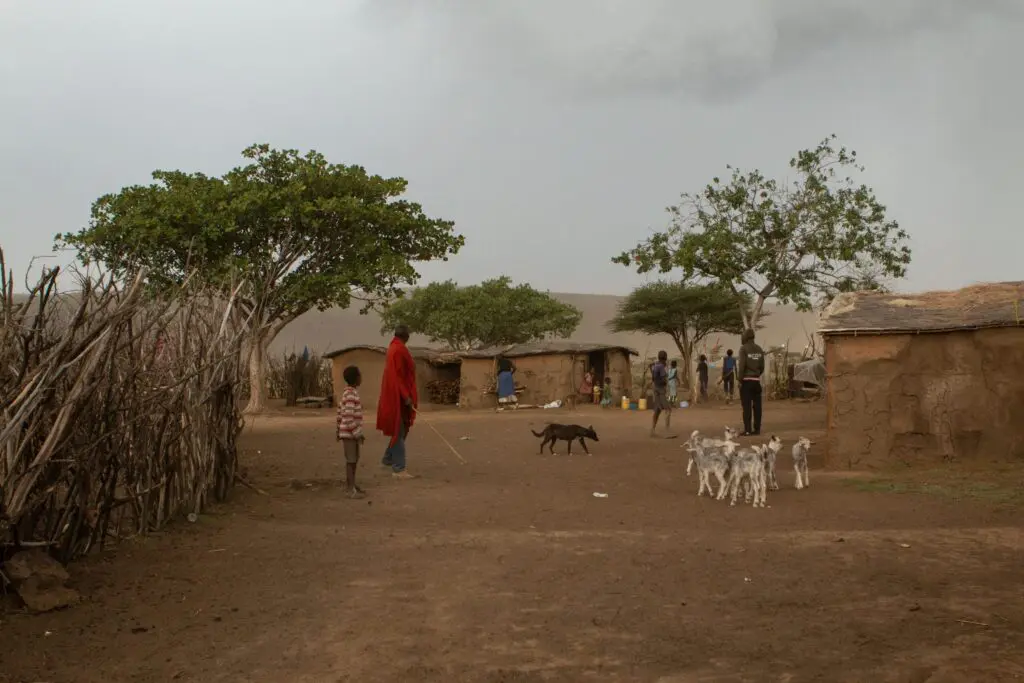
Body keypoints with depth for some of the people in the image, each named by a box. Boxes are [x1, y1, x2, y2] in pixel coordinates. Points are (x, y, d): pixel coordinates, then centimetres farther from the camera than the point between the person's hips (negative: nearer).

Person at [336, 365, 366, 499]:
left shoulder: (348, 392, 10)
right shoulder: (350, 395, -20)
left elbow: (340, 410, 17)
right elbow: (348, 417, -24)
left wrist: (339, 430, 22)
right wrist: (358, 434, -21)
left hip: (350, 433, 9)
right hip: (350, 433, -9)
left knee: (354, 459, 15)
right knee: (351, 460, -4)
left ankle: (350, 485, 24)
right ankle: (351, 489, 0)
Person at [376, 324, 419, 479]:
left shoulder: (393, 348, 13)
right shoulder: (400, 350, -17)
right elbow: (398, 375, -23)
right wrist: (406, 396, -25)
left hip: (395, 396, 10)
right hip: (399, 397, -10)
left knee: (401, 430, 19)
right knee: (399, 431, -8)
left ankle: (388, 460, 30)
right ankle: (398, 469, -6)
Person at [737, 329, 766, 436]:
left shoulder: (744, 348, -7)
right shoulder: (759, 349, 10)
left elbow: (742, 365, -13)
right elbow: (762, 367, 10)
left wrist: (740, 380, -9)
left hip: (746, 380, -5)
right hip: (756, 381, 5)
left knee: (747, 406, -6)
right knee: (757, 405, 5)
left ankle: (747, 430, -9)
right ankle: (757, 429, 5)